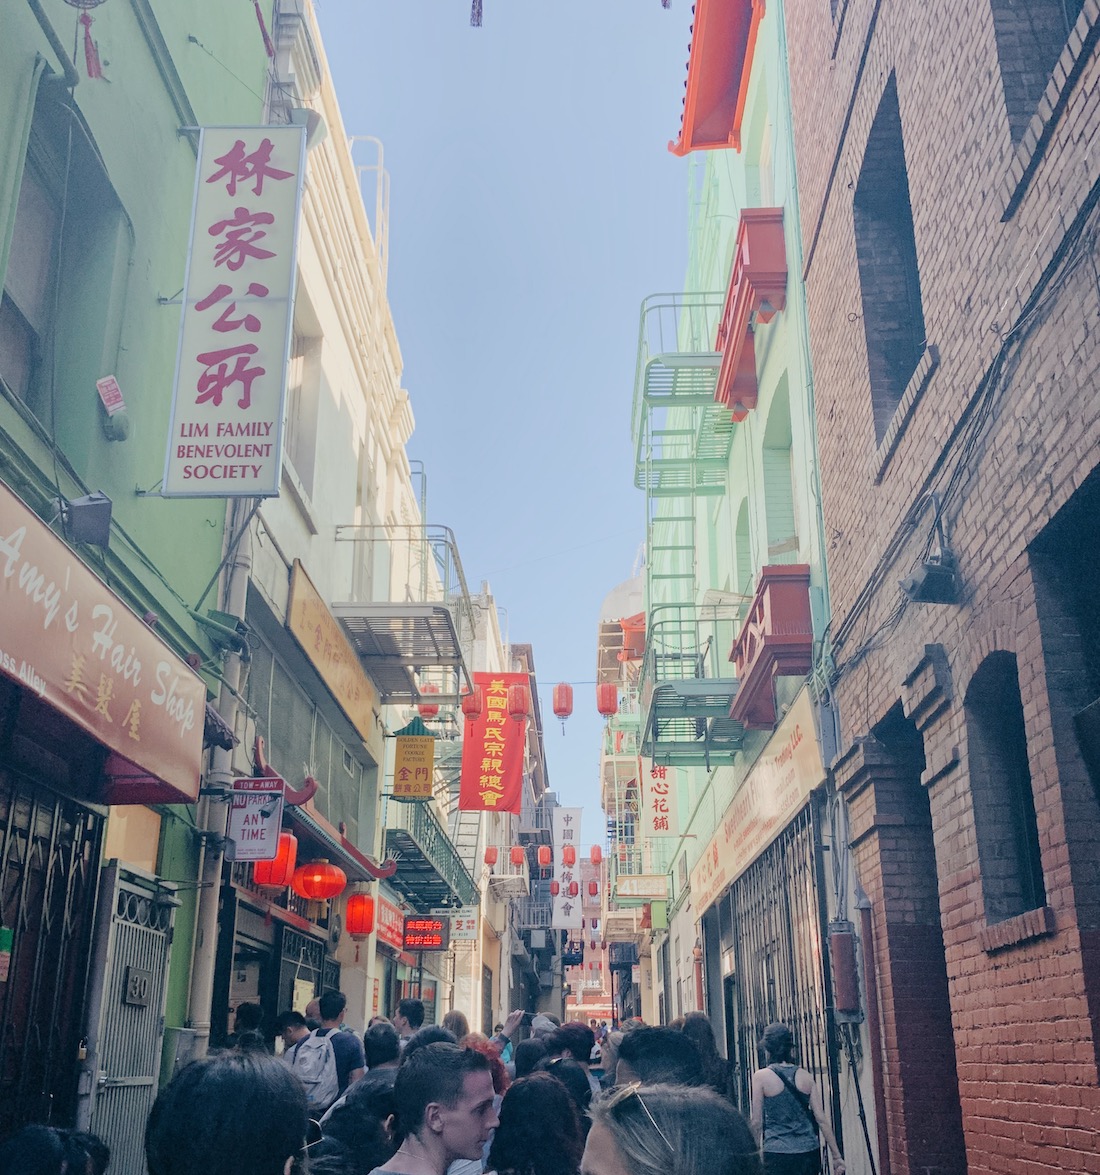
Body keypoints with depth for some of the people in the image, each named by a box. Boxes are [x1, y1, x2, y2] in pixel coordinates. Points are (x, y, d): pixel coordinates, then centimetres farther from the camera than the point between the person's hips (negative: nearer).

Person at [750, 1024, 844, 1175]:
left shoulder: (761, 1077, -6)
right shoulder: (805, 1077, 4)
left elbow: (757, 1122, -3)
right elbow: (822, 1119, 2)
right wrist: (836, 1156, 7)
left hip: (777, 1155, -4)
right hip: (808, 1153, 4)